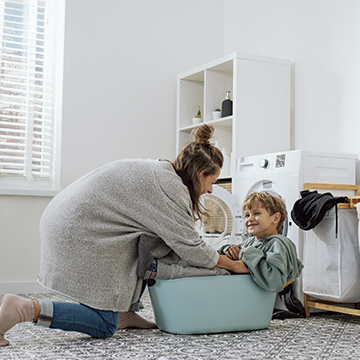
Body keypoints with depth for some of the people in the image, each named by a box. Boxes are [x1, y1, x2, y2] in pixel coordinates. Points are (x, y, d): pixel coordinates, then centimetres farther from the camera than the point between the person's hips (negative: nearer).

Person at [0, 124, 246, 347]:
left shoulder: (159, 171, 16)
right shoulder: (170, 186, -14)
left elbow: (170, 240, 24)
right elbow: (190, 247, -11)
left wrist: (220, 256, 24)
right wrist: (233, 265, 5)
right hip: (77, 234, -11)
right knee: (104, 326, -3)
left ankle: (125, 312, 19)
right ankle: (23, 310, -13)